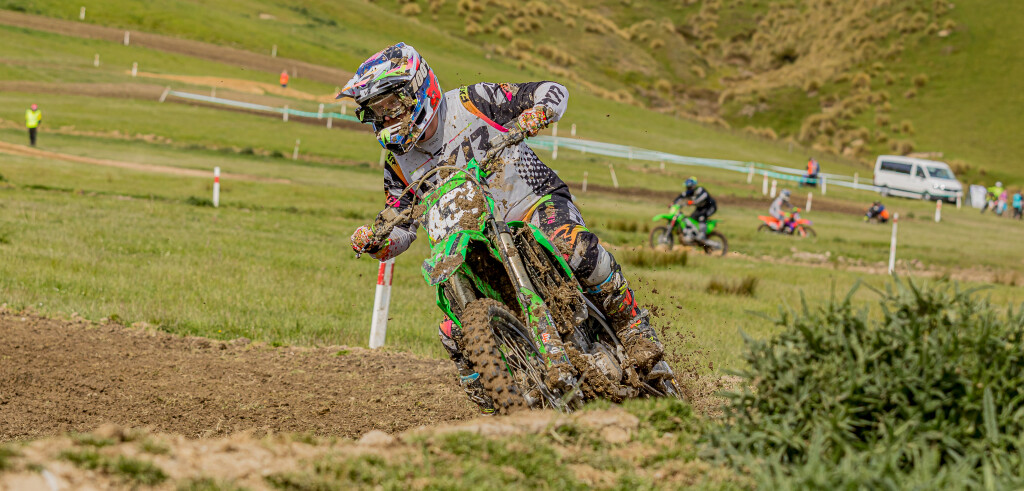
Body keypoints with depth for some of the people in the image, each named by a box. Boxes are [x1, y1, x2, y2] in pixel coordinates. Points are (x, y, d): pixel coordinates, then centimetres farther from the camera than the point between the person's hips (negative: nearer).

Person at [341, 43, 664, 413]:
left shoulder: (469, 103, -5)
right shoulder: (398, 164, 8)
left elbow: (554, 91, -2)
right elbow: (400, 230, 10)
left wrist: (535, 115, -25)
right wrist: (374, 242, -13)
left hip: (537, 204, -4)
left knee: (575, 248, -39)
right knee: (456, 334, -16)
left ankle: (633, 327, -21)